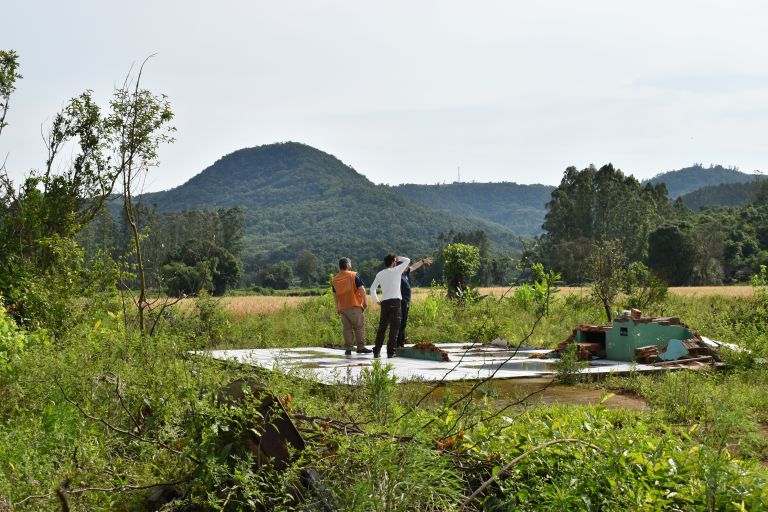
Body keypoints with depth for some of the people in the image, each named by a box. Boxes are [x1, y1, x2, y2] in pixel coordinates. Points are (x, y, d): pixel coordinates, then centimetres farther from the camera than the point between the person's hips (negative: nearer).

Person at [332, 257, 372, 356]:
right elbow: (361, 289, -10)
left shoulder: (335, 279, 9)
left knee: (347, 328, 7)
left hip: (342, 307, 4)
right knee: (359, 327, 4)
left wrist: (337, 307, 23)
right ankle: (361, 347, 3)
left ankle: (348, 349, 4)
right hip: (355, 306, -4)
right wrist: (365, 301, -2)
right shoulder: (354, 275, -6)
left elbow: (335, 294, 15)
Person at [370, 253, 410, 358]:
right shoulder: (396, 271, -2)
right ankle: (390, 352, -7)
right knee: (394, 327, -3)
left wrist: (376, 301, 16)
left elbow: (372, 289, 7)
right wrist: (399, 258, 21)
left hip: (384, 302, 5)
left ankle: (377, 351, 12)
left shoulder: (380, 274, 11)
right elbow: (407, 260, 7)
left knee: (382, 327, 12)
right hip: (395, 301, -5)